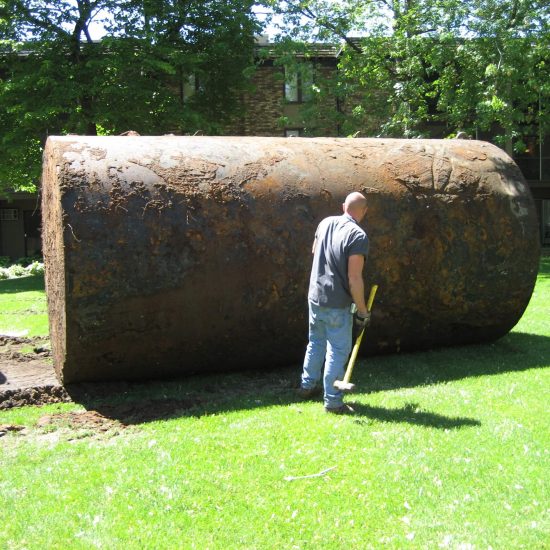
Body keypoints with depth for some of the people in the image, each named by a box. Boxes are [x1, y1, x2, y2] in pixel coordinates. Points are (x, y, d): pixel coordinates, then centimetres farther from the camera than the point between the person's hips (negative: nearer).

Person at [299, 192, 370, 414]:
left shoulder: (326, 223, 2)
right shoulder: (358, 235, -19)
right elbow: (354, 278, -21)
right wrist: (363, 311, -13)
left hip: (315, 296, 7)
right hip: (337, 304, -7)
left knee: (316, 343, 23)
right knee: (338, 351, 3)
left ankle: (308, 385, 36)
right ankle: (333, 402, 9)